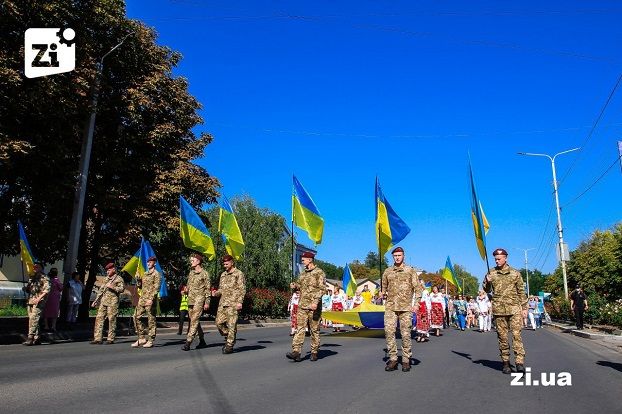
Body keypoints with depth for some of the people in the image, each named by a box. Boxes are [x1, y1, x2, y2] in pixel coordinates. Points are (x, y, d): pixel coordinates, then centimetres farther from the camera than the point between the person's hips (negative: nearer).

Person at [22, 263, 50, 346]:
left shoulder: (44, 278, -3)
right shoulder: (31, 278, 20)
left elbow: (47, 290, -12)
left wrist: (39, 298, -20)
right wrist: (25, 288, 5)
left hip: (38, 302, -8)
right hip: (30, 301, 8)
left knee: (34, 319, -16)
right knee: (31, 319, 7)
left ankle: (31, 337, -17)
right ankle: (36, 338, 12)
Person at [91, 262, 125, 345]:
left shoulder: (119, 279, 1)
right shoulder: (107, 278, 21)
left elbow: (122, 288, -11)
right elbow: (101, 290, 23)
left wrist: (112, 287, -20)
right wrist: (96, 301, 19)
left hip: (112, 302, -7)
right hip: (103, 301, 7)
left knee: (111, 320, -4)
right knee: (99, 318, 0)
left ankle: (111, 339, 2)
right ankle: (98, 338, 2)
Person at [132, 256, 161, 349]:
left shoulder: (156, 274, -5)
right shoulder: (145, 274, 19)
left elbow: (156, 288, -14)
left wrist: (151, 299, -23)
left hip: (150, 300, -8)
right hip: (142, 299, 8)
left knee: (151, 320, -2)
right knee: (136, 317, 2)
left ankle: (150, 341, 3)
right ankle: (142, 338, 10)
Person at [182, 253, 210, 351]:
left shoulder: (204, 273, -3)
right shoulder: (191, 273, 16)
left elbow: (208, 288, -5)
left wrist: (207, 302, -10)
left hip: (199, 299, -7)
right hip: (190, 300, 7)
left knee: (194, 320, -13)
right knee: (195, 321, 10)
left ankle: (188, 342, -17)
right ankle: (202, 341, 20)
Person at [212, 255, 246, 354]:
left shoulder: (238, 273, -1)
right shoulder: (223, 274, 18)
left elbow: (242, 289, -6)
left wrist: (239, 302, -14)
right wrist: (216, 293, 3)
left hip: (233, 303, -7)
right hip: (223, 302, 7)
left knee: (231, 324, -6)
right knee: (219, 322, 2)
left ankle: (230, 345, 1)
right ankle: (228, 338, 22)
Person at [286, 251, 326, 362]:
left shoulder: (319, 272, -5)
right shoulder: (303, 273, 17)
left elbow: (321, 288, -14)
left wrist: (316, 302, -24)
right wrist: (295, 285, 7)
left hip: (314, 307, -6)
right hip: (302, 305, 6)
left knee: (315, 330, 4)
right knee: (300, 328, -3)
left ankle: (314, 353, 14)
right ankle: (296, 352, -8)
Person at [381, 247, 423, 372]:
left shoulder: (410, 271, 6)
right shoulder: (387, 271, 12)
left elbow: (418, 287, 4)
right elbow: (383, 287, 26)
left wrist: (416, 303, -6)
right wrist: (383, 293, 8)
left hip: (406, 307, -2)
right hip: (390, 306, 2)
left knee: (406, 334, 1)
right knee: (389, 331, -8)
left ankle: (406, 360, 11)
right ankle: (393, 359, 1)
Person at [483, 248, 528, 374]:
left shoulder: (515, 273, 6)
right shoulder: (491, 273, 8)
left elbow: (521, 291, 9)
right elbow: (487, 290, 13)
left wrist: (524, 307, 4)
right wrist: (487, 282, -8)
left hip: (514, 308, -1)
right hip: (498, 309, 2)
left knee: (516, 334, -10)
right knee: (502, 336, 4)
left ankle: (520, 363, -12)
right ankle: (505, 362, 11)